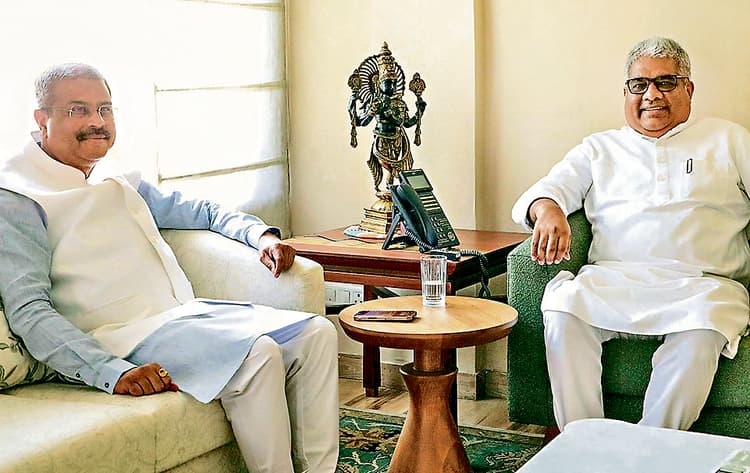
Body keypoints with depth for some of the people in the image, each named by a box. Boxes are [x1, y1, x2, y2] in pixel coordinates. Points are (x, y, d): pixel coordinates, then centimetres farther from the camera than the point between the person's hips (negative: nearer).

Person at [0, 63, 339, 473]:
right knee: (258, 354, -29)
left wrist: (262, 235, 11)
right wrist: (113, 373, -28)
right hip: (125, 336, -8)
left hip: (186, 312, 8)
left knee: (316, 332, -8)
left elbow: (197, 211, 32)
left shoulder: (120, 180, 19)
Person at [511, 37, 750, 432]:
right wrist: (547, 208, -13)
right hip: (614, 278, 1)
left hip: (700, 283, -1)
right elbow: (549, 188, 13)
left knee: (701, 327, -35)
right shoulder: (600, 148, 25)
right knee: (563, 302, -31)